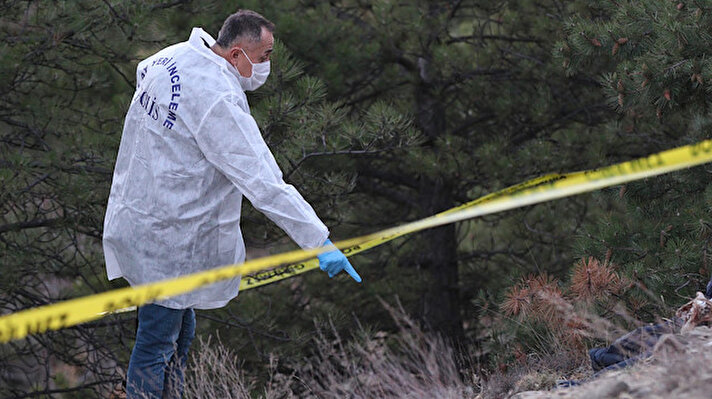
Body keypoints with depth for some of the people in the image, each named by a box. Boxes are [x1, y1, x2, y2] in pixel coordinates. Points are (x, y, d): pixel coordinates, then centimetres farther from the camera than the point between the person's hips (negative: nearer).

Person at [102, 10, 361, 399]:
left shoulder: (172, 57, 2)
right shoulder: (218, 99, -26)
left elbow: (143, 71, 30)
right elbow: (263, 182, -28)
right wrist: (318, 240, -27)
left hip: (135, 215, 10)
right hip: (165, 237, -10)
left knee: (179, 331, 20)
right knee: (157, 341, -3)